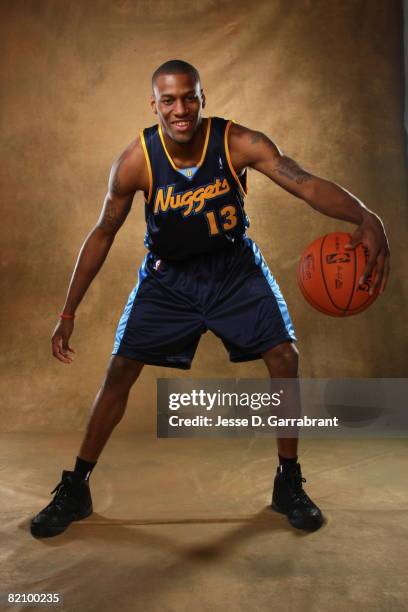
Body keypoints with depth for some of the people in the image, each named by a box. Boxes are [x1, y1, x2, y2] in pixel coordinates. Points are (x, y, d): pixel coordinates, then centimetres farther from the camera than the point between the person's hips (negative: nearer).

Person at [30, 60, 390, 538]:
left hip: (235, 267, 1)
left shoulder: (239, 143, -20)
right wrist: (68, 312, -7)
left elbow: (307, 184, -31)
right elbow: (103, 234, -8)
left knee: (284, 358, -10)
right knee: (119, 371, -4)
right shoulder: (135, 162, -18)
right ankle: (74, 490, 15)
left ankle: (288, 484, 12)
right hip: (168, 274, 0)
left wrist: (366, 218, -53)